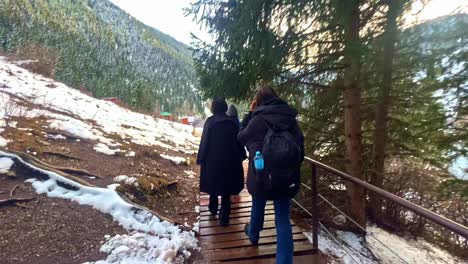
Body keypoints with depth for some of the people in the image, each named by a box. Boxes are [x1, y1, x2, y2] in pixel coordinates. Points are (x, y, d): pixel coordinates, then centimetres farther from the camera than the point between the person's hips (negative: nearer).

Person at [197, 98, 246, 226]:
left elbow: (204, 142, -9)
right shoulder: (231, 122, 0)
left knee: (213, 183, 19)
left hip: (212, 159, -1)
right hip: (230, 159, 1)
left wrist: (201, 159, -3)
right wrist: (242, 155, 14)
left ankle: (213, 209, 37)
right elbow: (238, 140, 5)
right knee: (226, 187, 8)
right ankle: (224, 218, 10)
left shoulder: (210, 121, -7)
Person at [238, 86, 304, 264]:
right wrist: (293, 168, 20)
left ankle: (253, 235, 52)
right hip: (287, 176, 3)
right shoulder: (291, 118, 1)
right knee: (283, 218, 10)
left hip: (262, 174, -2)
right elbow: (300, 146, 8)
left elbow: (241, 137, 3)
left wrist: (250, 113, 5)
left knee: (258, 206, 25)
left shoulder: (258, 119, -13)